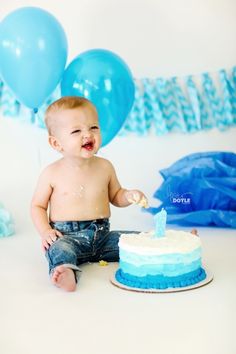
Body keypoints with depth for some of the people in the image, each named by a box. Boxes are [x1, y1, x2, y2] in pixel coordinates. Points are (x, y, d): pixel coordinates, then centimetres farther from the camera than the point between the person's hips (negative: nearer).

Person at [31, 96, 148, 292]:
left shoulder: (104, 167, 5)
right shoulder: (52, 173, -5)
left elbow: (115, 196, 19)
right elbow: (38, 205, 5)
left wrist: (129, 196, -4)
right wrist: (45, 231, -11)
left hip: (102, 235, 4)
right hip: (67, 236, -4)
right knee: (59, 248, -36)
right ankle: (66, 273, -61)